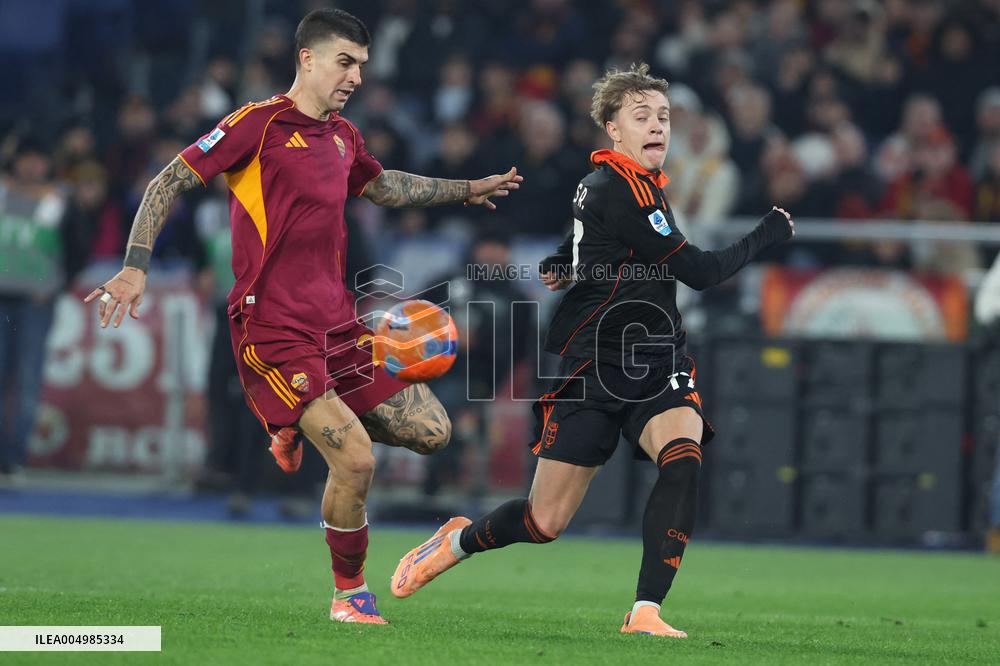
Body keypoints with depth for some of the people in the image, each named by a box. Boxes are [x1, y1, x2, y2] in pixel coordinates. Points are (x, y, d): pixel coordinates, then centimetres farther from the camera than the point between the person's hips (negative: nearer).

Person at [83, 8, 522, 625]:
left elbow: (383, 186, 36)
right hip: (274, 331, -7)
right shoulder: (260, 123, -8)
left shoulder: (343, 136, 13)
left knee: (432, 431, 2)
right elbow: (171, 182, -9)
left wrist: (466, 190, 39)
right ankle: (350, 595, 3)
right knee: (357, 460, -18)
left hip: (338, 322, 7)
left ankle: (306, 424, 24)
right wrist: (136, 266, -18)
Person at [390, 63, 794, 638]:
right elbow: (700, 272, -17)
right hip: (595, 369, -7)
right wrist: (767, 235, -6)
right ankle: (458, 541, 32)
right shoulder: (620, 190, -16)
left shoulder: (641, 182, 12)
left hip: (659, 366, 7)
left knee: (683, 460, -26)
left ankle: (646, 612, -26)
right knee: (545, 522, 0)